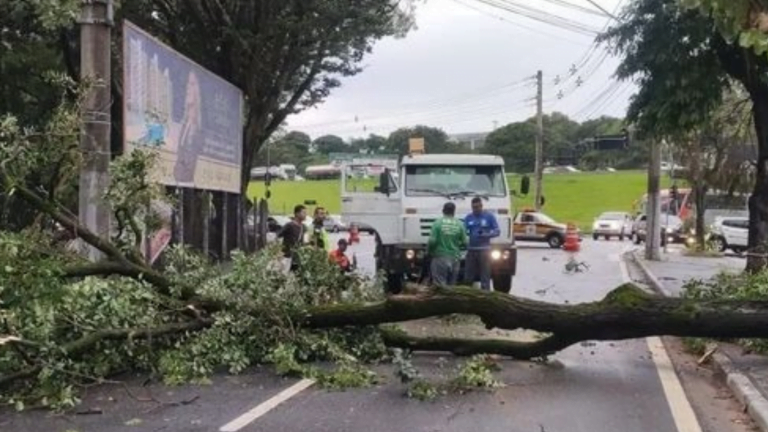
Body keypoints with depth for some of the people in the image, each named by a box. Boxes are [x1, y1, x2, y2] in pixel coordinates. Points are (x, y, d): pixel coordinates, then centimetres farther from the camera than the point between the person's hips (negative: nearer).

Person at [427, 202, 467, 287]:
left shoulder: (437, 223, -8)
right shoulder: (459, 224, 0)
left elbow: (432, 241, -13)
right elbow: (464, 243, 1)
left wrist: (428, 251, 4)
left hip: (440, 257, -3)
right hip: (454, 258, 3)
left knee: (440, 285, -2)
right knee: (452, 285, 13)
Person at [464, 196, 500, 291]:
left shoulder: (489, 216, 2)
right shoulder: (468, 218, 11)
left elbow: (497, 232, 1)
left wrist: (485, 234, -16)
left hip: (484, 250, -3)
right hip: (471, 250, 3)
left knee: (485, 276, -4)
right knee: (468, 276, 5)